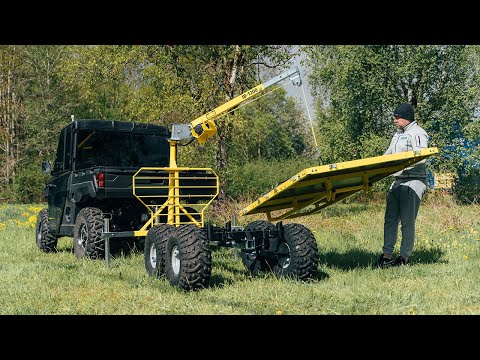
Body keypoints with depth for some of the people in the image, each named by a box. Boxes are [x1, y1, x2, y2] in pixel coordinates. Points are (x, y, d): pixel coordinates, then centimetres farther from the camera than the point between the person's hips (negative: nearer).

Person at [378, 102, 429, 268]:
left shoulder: (418, 134, -5)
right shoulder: (398, 134, 22)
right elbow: (387, 155, 28)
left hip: (413, 181, -8)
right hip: (397, 181, 8)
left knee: (407, 222, -5)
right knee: (390, 220, 4)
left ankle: (404, 257, 2)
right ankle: (386, 255, 6)